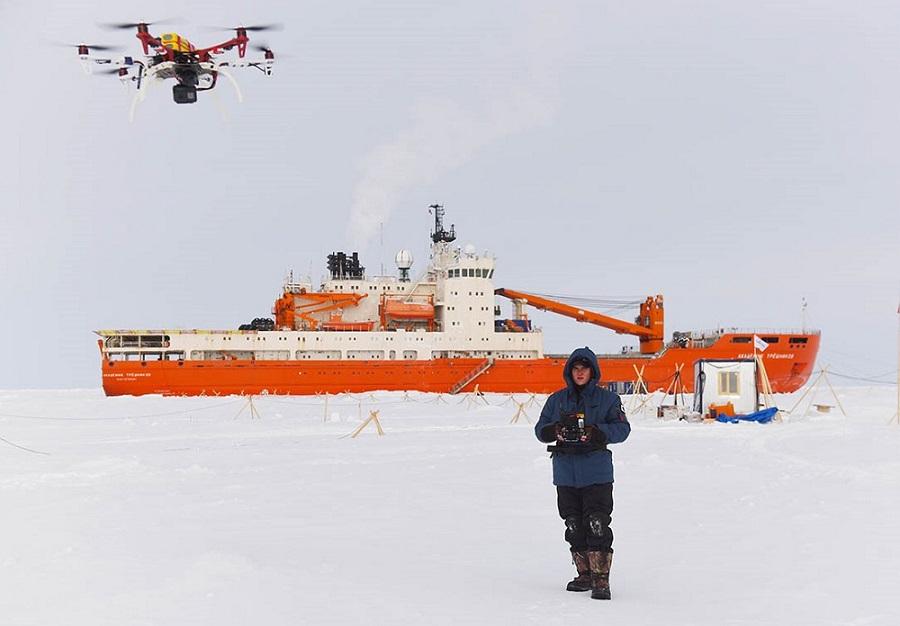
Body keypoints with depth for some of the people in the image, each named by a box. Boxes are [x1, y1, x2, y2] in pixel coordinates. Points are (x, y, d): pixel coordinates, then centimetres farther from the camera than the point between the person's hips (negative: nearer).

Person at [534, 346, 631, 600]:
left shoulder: (607, 399, 3)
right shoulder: (557, 400, 11)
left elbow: (622, 428, -4)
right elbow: (540, 429, 9)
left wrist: (597, 432, -21)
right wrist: (555, 429, -13)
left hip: (597, 474, -4)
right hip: (566, 474, 4)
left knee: (598, 526, -12)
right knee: (574, 527, 10)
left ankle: (601, 579, -11)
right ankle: (585, 574, 21)